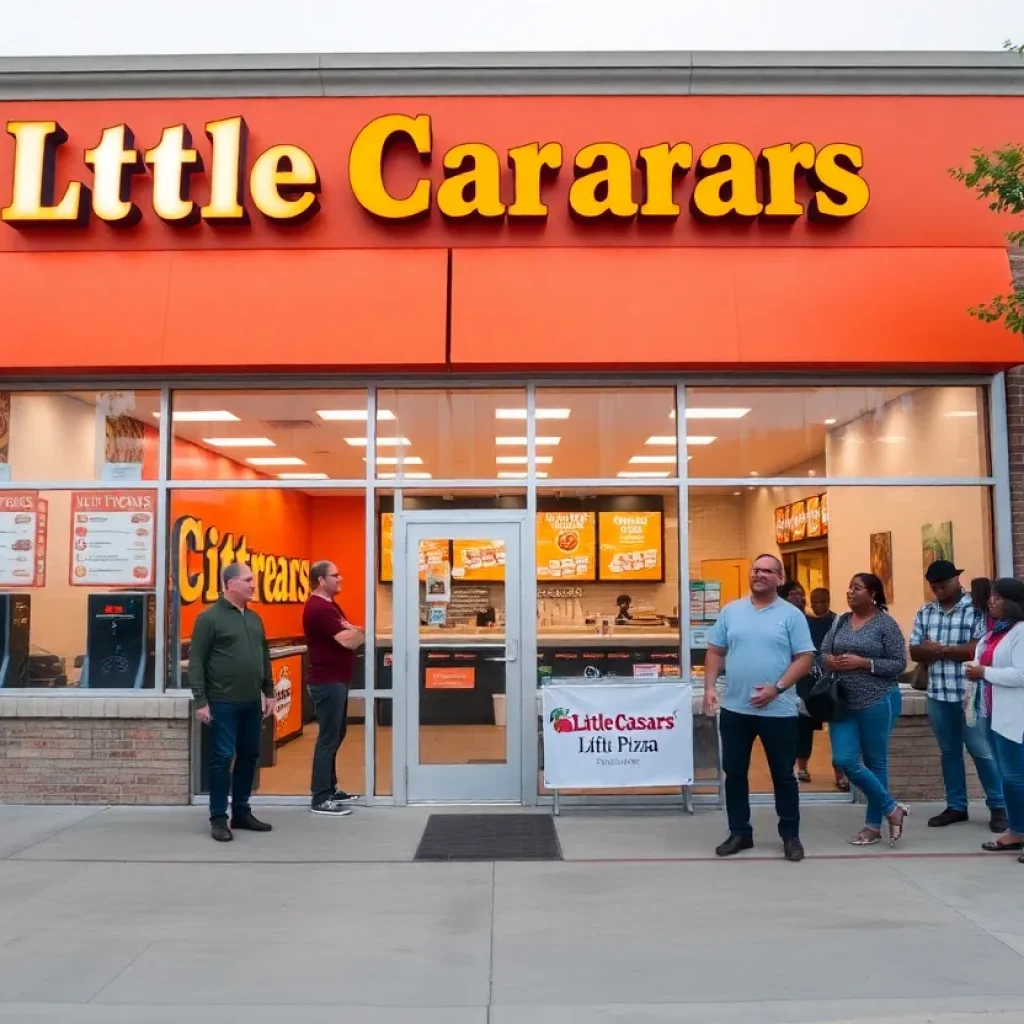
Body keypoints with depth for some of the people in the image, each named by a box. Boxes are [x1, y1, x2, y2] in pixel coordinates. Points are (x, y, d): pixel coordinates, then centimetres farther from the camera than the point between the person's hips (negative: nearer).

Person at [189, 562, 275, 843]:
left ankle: (241, 812, 23)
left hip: (252, 702, 7)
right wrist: (201, 701, -13)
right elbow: (196, 661, -10)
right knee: (222, 758, -2)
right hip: (223, 703, -7)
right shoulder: (210, 617, -8)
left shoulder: (254, 618, 13)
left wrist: (268, 692, 15)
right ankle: (218, 818, 9)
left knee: (249, 756, 11)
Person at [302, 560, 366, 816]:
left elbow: (350, 637, 14)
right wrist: (360, 632, -4)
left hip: (336, 680, 11)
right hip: (327, 682, -11)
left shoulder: (329, 604, 15)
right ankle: (320, 799, 0)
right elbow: (348, 641, -24)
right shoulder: (319, 608, -19)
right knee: (328, 738, -6)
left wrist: (353, 632, -9)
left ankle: (330, 789, 25)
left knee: (336, 735, 16)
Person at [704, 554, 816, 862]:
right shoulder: (731, 611, 6)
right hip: (734, 709, 3)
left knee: (783, 774, 8)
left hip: (778, 710, -3)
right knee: (734, 772, 9)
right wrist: (709, 687, -3)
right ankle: (739, 832, 22)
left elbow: (805, 658, -6)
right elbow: (715, 652, 9)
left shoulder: (792, 615, -2)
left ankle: (790, 835, 23)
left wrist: (777, 688, -16)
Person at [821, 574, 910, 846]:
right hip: (843, 703, 5)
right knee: (844, 761, -1)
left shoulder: (886, 623, -6)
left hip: (876, 702, -5)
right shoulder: (840, 622, 9)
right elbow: (822, 654, 12)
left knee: (875, 762, 6)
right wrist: (831, 661, -11)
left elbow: (899, 663, -10)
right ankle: (891, 808, 17)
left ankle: (874, 825, 22)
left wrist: (862, 663, -19)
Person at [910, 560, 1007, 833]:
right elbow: (914, 651, 6)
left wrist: (941, 650, -12)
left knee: (982, 751, 3)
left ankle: (998, 807, 17)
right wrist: (930, 651, -15)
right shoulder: (924, 613, 10)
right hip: (938, 694, 5)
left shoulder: (977, 609, -6)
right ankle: (956, 806, 23)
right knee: (949, 752, 13)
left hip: (970, 693, -5)